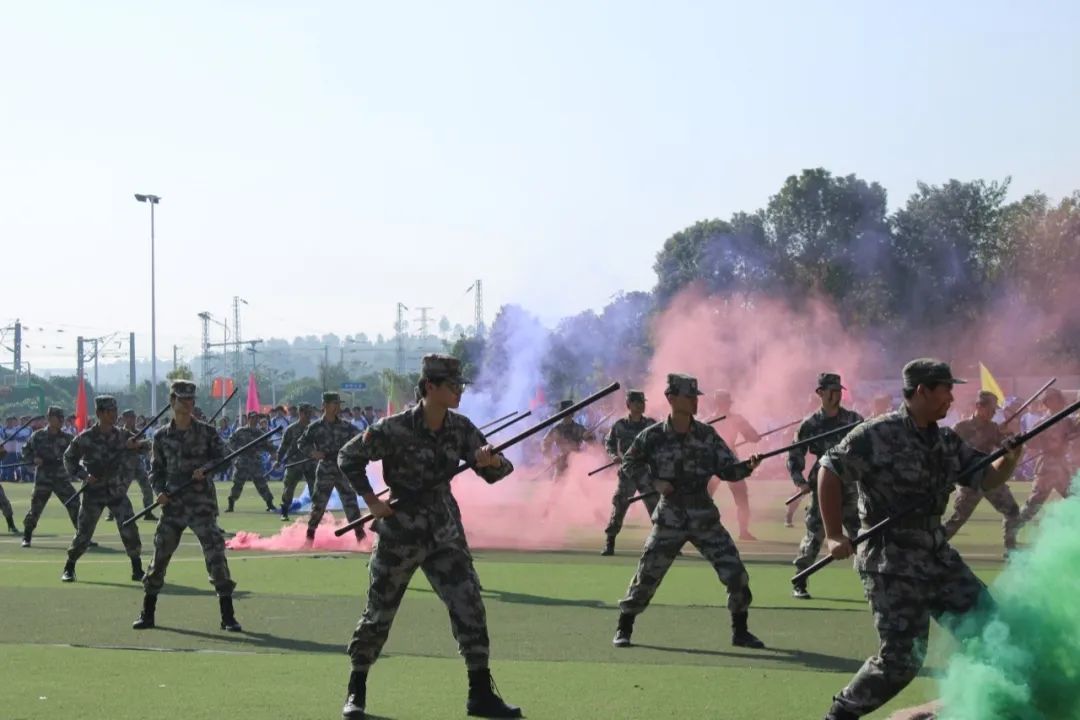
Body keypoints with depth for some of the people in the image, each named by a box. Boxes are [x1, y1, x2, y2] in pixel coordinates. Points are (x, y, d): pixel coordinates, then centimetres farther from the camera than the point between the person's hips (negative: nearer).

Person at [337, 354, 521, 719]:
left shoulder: (460, 428, -2)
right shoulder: (395, 429, -16)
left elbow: (496, 472, -1)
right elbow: (348, 457, -7)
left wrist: (492, 461, -24)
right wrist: (372, 502, -11)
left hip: (445, 534, 4)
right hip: (399, 535, -4)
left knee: (469, 607, -5)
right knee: (378, 616, 6)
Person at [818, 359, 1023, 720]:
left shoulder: (947, 441, 7)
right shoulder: (877, 434, -15)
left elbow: (986, 479, 11)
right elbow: (830, 471, -13)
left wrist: (1010, 459, -12)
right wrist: (834, 536, -14)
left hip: (937, 556, 8)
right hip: (892, 564, -8)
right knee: (902, 657, -8)